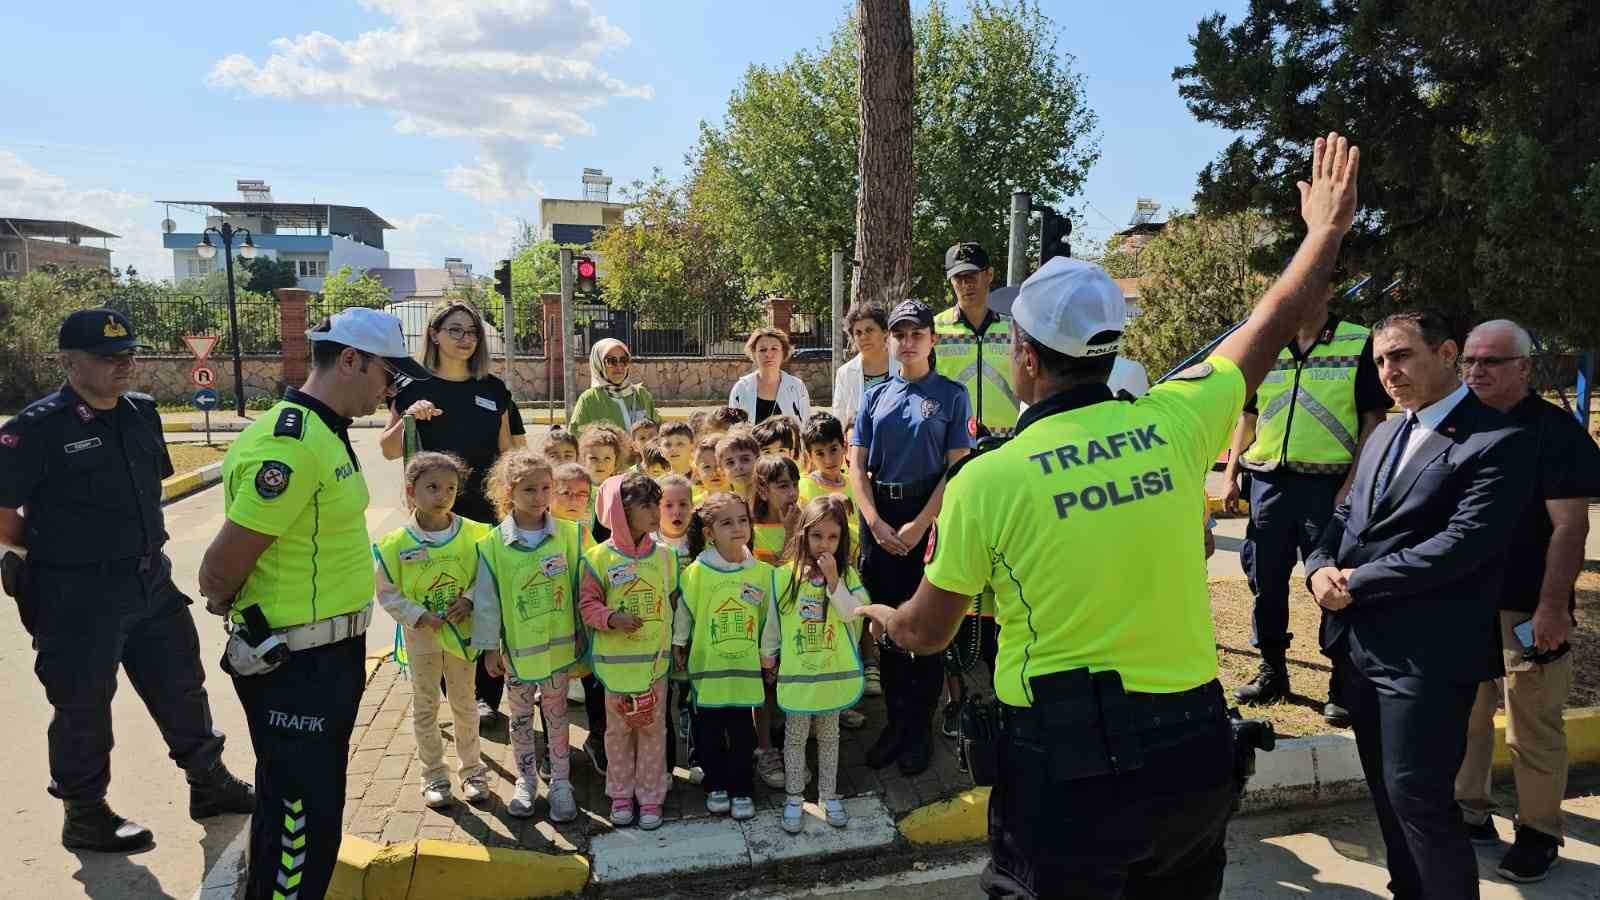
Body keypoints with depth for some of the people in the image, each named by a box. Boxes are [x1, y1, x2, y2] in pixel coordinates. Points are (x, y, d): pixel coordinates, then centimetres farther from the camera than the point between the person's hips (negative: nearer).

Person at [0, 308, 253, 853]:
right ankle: (84, 816, 27)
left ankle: (209, 784, 32)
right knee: (83, 707, 8)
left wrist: (142, 544, 13)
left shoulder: (142, 413, 4)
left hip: (151, 581, 7)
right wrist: (56, 549, -2)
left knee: (182, 686, 16)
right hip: (77, 597, -6)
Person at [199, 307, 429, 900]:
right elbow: (220, 568, -20)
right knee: (301, 814, 3)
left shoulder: (326, 432, 8)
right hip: (292, 666, -10)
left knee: (312, 806, 23)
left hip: (331, 655, 10)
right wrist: (225, 601, -1)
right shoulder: (290, 445, -24)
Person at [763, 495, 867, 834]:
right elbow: (774, 620, 3)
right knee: (795, 736, 11)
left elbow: (852, 613, -19)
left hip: (834, 671, 1)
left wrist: (833, 580, -26)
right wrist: (768, 656, 9)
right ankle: (794, 797, 25)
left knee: (829, 736, 16)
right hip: (796, 672, -1)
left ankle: (829, 795, 30)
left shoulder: (847, 575, -5)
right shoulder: (785, 576, -8)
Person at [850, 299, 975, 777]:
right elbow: (856, 464, 5)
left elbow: (956, 468, -7)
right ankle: (896, 718, 24)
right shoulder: (875, 397, 9)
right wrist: (876, 523, -7)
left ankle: (920, 727, 16)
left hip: (929, 515, -3)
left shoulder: (951, 395, -1)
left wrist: (919, 525, -14)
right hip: (878, 517, 3)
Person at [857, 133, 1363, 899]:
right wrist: (1327, 227, 29)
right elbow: (1272, 323, 12)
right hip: (1194, 750, 5)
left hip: (1064, 766, -4)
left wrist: (881, 615, 22)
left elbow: (926, 633, -1)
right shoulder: (1174, 422, -7)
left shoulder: (985, 480, -15)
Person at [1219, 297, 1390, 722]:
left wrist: (1353, 484, -11)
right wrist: (1230, 474, 8)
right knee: (1266, 582, 11)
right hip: (1268, 480, 4)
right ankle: (1272, 671, 26)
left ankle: (1343, 685, 12)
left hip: (1330, 485, -4)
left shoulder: (1360, 344, 0)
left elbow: (1373, 420, -3)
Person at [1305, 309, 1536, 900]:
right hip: (1360, 643, 8)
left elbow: (1461, 544, -20)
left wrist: (1357, 582, -16)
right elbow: (1347, 514, 16)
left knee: (1419, 798, -2)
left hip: (1426, 653, -8)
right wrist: (1322, 567, -5)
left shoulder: (1498, 442, -10)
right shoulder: (1385, 434, 16)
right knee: (1386, 790, 18)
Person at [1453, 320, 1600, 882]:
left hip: (1527, 608, -5)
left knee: (1533, 730, 5)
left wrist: (1552, 608, -18)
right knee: (1464, 716, 13)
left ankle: (1539, 833, 21)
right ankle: (1469, 814, 27)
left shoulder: (1554, 430, -10)